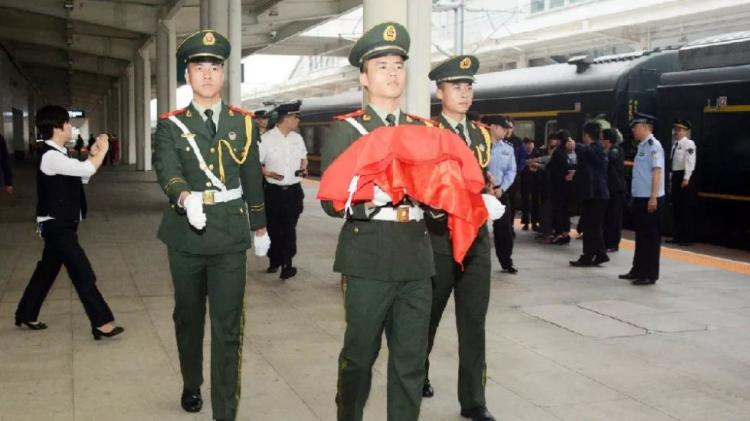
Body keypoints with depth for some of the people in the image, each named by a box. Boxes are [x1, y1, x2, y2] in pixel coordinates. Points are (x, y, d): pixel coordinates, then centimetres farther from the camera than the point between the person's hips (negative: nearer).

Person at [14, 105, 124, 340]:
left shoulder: (58, 155, 12)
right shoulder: (50, 156, -20)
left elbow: (82, 176, 19)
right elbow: (87, 170, -28)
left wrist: (93, 154, 4)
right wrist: (102, 150, -12)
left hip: (61, 224, 10)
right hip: (57, 226, -10)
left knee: (47, 269, 19)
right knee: (83, 273, -9)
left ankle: (26, 315, 32)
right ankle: (102, 323, -6)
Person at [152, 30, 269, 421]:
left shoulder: (243, 122, 4)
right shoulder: (171, 124, -1)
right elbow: (166, 170, -18)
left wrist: (260, 226, 17)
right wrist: (186, 198, -39)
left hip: (230, 233, 0)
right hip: (185, 233, 1)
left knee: (228, 326, -3)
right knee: (188, 317, 18)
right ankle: (191, 385, 41)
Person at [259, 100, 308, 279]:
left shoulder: (297, 138, 7)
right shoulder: (266, 139, -8)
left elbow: (303, 158, 21)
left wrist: (303, 168, -1)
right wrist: (269, 173, -23)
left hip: (294, 190, 3)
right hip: (274, 191, -3)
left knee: (289, 229, 5)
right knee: (273, 228, 9)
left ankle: (287, 264, 11)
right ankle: (274, 261, 26)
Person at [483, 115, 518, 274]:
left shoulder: (508, 148, 6)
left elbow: (511, 171, 6)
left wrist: (501, 189, -6)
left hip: (500, 191, 4)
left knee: (505, 228, 6)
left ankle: (506, 263, 19)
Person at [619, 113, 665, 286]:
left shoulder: (653, 145, -13)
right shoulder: (642, 146, 14)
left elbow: (657, 172, -18)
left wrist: (653, 197, -22)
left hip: (650, 199, -9)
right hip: (640, 197, 9)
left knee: (651, 237, -2)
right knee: (640, 235, 15)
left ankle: (650, 274, 5)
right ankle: (638, 270, 23)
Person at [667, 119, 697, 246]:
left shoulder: (689, 144, -11)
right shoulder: (675, 144, 15)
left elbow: (690, 162, -18)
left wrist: (686, 179, -23)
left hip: (685, 177, -9)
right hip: (675, 176, 9)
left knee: (686, 209, -3)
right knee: (676, 208, 12)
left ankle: (688, 237, 3)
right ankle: (678, 236, 20)